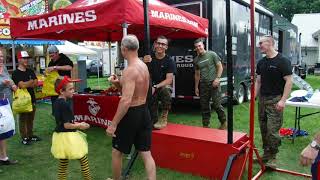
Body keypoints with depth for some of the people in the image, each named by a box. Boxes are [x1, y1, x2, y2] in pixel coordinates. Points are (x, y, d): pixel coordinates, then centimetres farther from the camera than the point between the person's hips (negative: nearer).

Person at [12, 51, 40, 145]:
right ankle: (24, 138, 9)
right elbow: (22, 85, -18)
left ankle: (30, 135, 24)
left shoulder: (30, 71, 12)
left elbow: (36, 83, 2)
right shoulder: (16, 73, -7)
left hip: (32, 98, 6)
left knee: (31, 119, 13)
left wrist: (26, 84, -11)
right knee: (23, 119, 2)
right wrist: (31, 82, -4)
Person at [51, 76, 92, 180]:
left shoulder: (57, 102, 7)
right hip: (68, 137, -9)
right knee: (84, 160, 7)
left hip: (59, 136, 9)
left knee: (62, 165, 17)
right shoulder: (65, 105, -22)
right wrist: (79, 126, -8)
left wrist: (76, 124, 12)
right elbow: (67, 125, -22)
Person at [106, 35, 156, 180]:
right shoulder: (144, 66, 8)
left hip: (131, 114, -8)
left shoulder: (130, 70, -21)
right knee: (146, 154, 12)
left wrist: (113, 124, -25)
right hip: (144, 111, 8)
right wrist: (118, 84, 2)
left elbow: (126, 101, -29)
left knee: (117, 152, 15)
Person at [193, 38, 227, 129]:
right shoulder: (196, 60, 12)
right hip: (203, 84, 5)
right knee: (204, 106, 6)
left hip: (213, 83, -5)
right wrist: (196, 87, 16)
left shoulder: (212, 54, -1)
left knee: (216, 104, -7)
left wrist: (217, 78, -13)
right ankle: (205, 125, 17)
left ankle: (224, 123, 13)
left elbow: (220, 67, -1)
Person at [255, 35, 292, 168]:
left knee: (273, 130, -7)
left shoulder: (283, 61, -7)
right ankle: (266, 154, 23)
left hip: (275, 100, -6)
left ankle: (272, 157, 7)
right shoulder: (261, 62, 12)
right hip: (262, 99, 6)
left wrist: (283, 100, -17)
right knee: (263, 129, 10)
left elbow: (289, 81, -10)